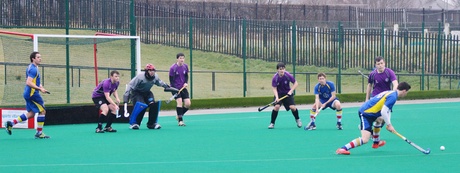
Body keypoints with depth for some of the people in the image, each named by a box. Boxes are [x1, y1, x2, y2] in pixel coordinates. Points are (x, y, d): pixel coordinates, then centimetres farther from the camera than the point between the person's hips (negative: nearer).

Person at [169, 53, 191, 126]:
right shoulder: (173, 68, -14)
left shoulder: (185, 66, 1)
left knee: (188, 103, -4)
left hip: (183, 88, 5)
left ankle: (179, 115, 22)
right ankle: (180, 120, -14)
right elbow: (171, 80, -10)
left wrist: (186, 83, -4)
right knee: (179, 101, -20)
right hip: (175, 88, -5)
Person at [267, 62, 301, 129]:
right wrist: (277, 97, -30)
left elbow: (296, 83, -6)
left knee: (292, 107, -14)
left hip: (288, 93, 0)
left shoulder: (288, 75, -18)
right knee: (277, 106, -22)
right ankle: (272, 123, -6)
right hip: (279, 94, 0)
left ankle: (297, 119, 18)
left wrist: (291, 91, -17)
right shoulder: (275, 78, -19)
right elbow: (274, 88, -15)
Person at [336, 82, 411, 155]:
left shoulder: (391, 93, 14)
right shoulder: (393, 97, -16)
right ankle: (343, 149, -23)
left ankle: (376, 142, 52)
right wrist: (389, 125, -13)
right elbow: (383, 112, -23)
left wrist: (389, 124, 6)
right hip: (365, 114, -10)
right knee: (365, 139, -21)